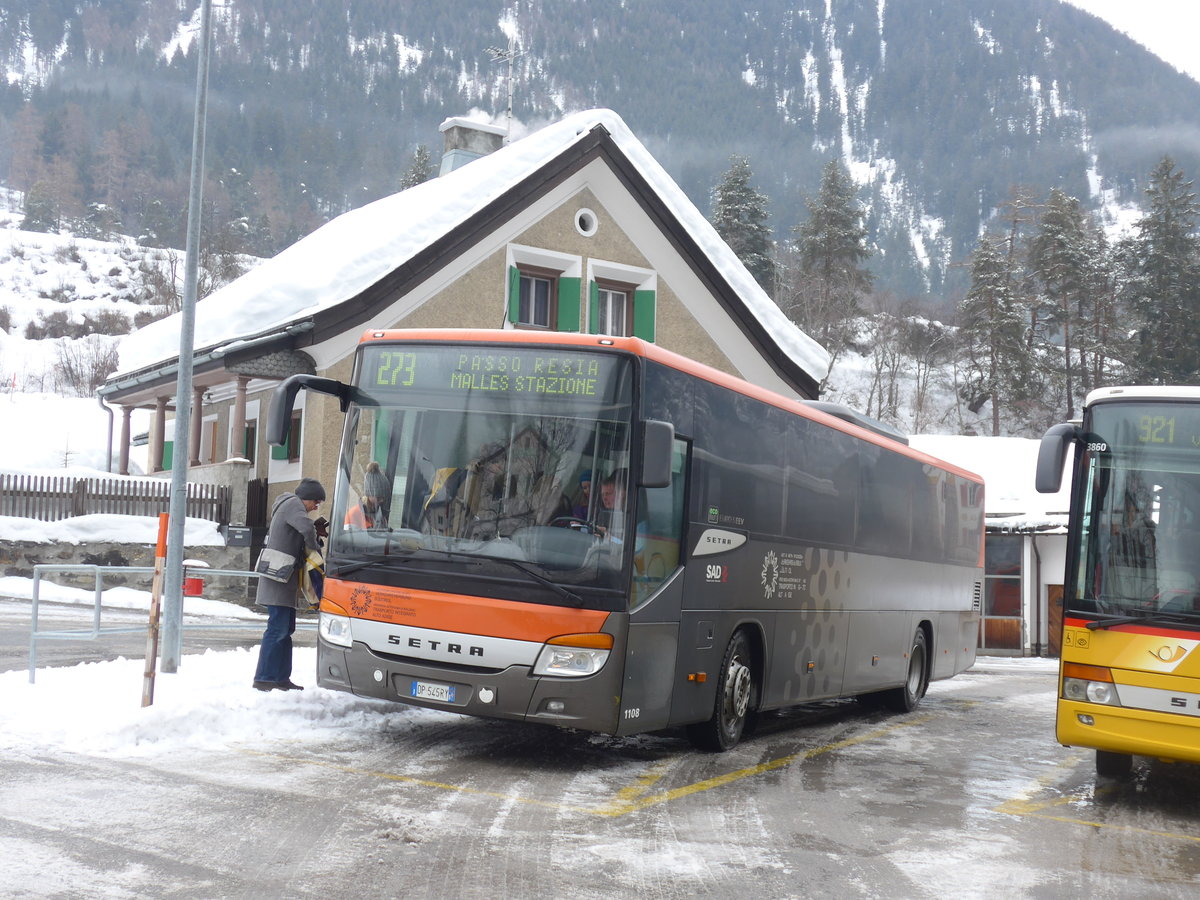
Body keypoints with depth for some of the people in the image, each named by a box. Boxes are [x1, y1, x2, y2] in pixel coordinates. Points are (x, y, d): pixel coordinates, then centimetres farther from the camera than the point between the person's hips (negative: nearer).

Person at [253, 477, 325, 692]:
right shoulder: (293, 504, -9)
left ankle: (281, 678, 16)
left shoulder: (287, 506, 23)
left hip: (285, 579, 11)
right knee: (278, 629, -10)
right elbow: (306, 527, -27)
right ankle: (263, 678, -8)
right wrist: (314, 549, -11)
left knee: (286, 629, 12)